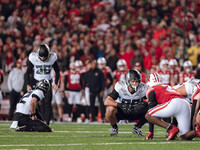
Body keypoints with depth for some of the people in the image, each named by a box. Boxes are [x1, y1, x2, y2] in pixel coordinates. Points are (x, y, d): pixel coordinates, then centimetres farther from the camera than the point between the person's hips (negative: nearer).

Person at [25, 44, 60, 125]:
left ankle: (46, 124, -4)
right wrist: (28, 85, -11)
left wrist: (56, 84, -4)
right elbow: (28, 72, -4)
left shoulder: (52, 57, -14)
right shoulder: (33, 57, -16)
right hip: (36, 82, 0)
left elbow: (57, 71, 2)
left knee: (47, 103, -7)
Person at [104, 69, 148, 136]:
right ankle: (114, 128, -1)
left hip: (136, 113, 2)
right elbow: (106, 101, -27)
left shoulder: (143, 88, -16)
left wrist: (143, 104, -35)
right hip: (121, 112, -2)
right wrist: (120, 105, -44)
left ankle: (137, 127, 5)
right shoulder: (120, 87, -23)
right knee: (110, 109, -34)